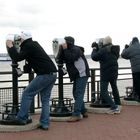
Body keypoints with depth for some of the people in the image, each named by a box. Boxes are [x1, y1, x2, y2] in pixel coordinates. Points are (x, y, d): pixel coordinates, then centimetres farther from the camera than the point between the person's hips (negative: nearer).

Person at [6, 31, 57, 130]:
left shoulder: (28, 46, -7)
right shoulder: (34, 44, 21)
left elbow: (17, 58, -13)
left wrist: (10, 47, -1)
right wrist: (12, 47, 24)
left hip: (45, 75, -9)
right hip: (53, 74, 9)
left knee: (27, 94, 1)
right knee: (45, 99, 11)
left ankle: (21, 118, 5)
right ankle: (44, 123, 10)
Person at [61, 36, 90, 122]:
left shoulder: (76, 50, -14)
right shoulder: (70, 51, 15)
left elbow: (71, 59, -27)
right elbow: (64, 59, 11)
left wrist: (65, 49, -21)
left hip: (82, 74, -10)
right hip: (77, 76, 10)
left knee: (79, 94, -14)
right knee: (76, 94, 13)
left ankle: (76, 115, -18)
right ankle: (84, 112, 22)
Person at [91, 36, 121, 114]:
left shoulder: (103, 50, -19)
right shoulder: (115, 49, 4)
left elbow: (94, 57, -14)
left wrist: (94, 48, 5)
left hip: (105, 73, -8)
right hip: (114, 72, 8)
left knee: (104, 92, -5)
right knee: (114, 88, 26)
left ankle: (114, 107, -15)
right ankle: (117, 104, 38)